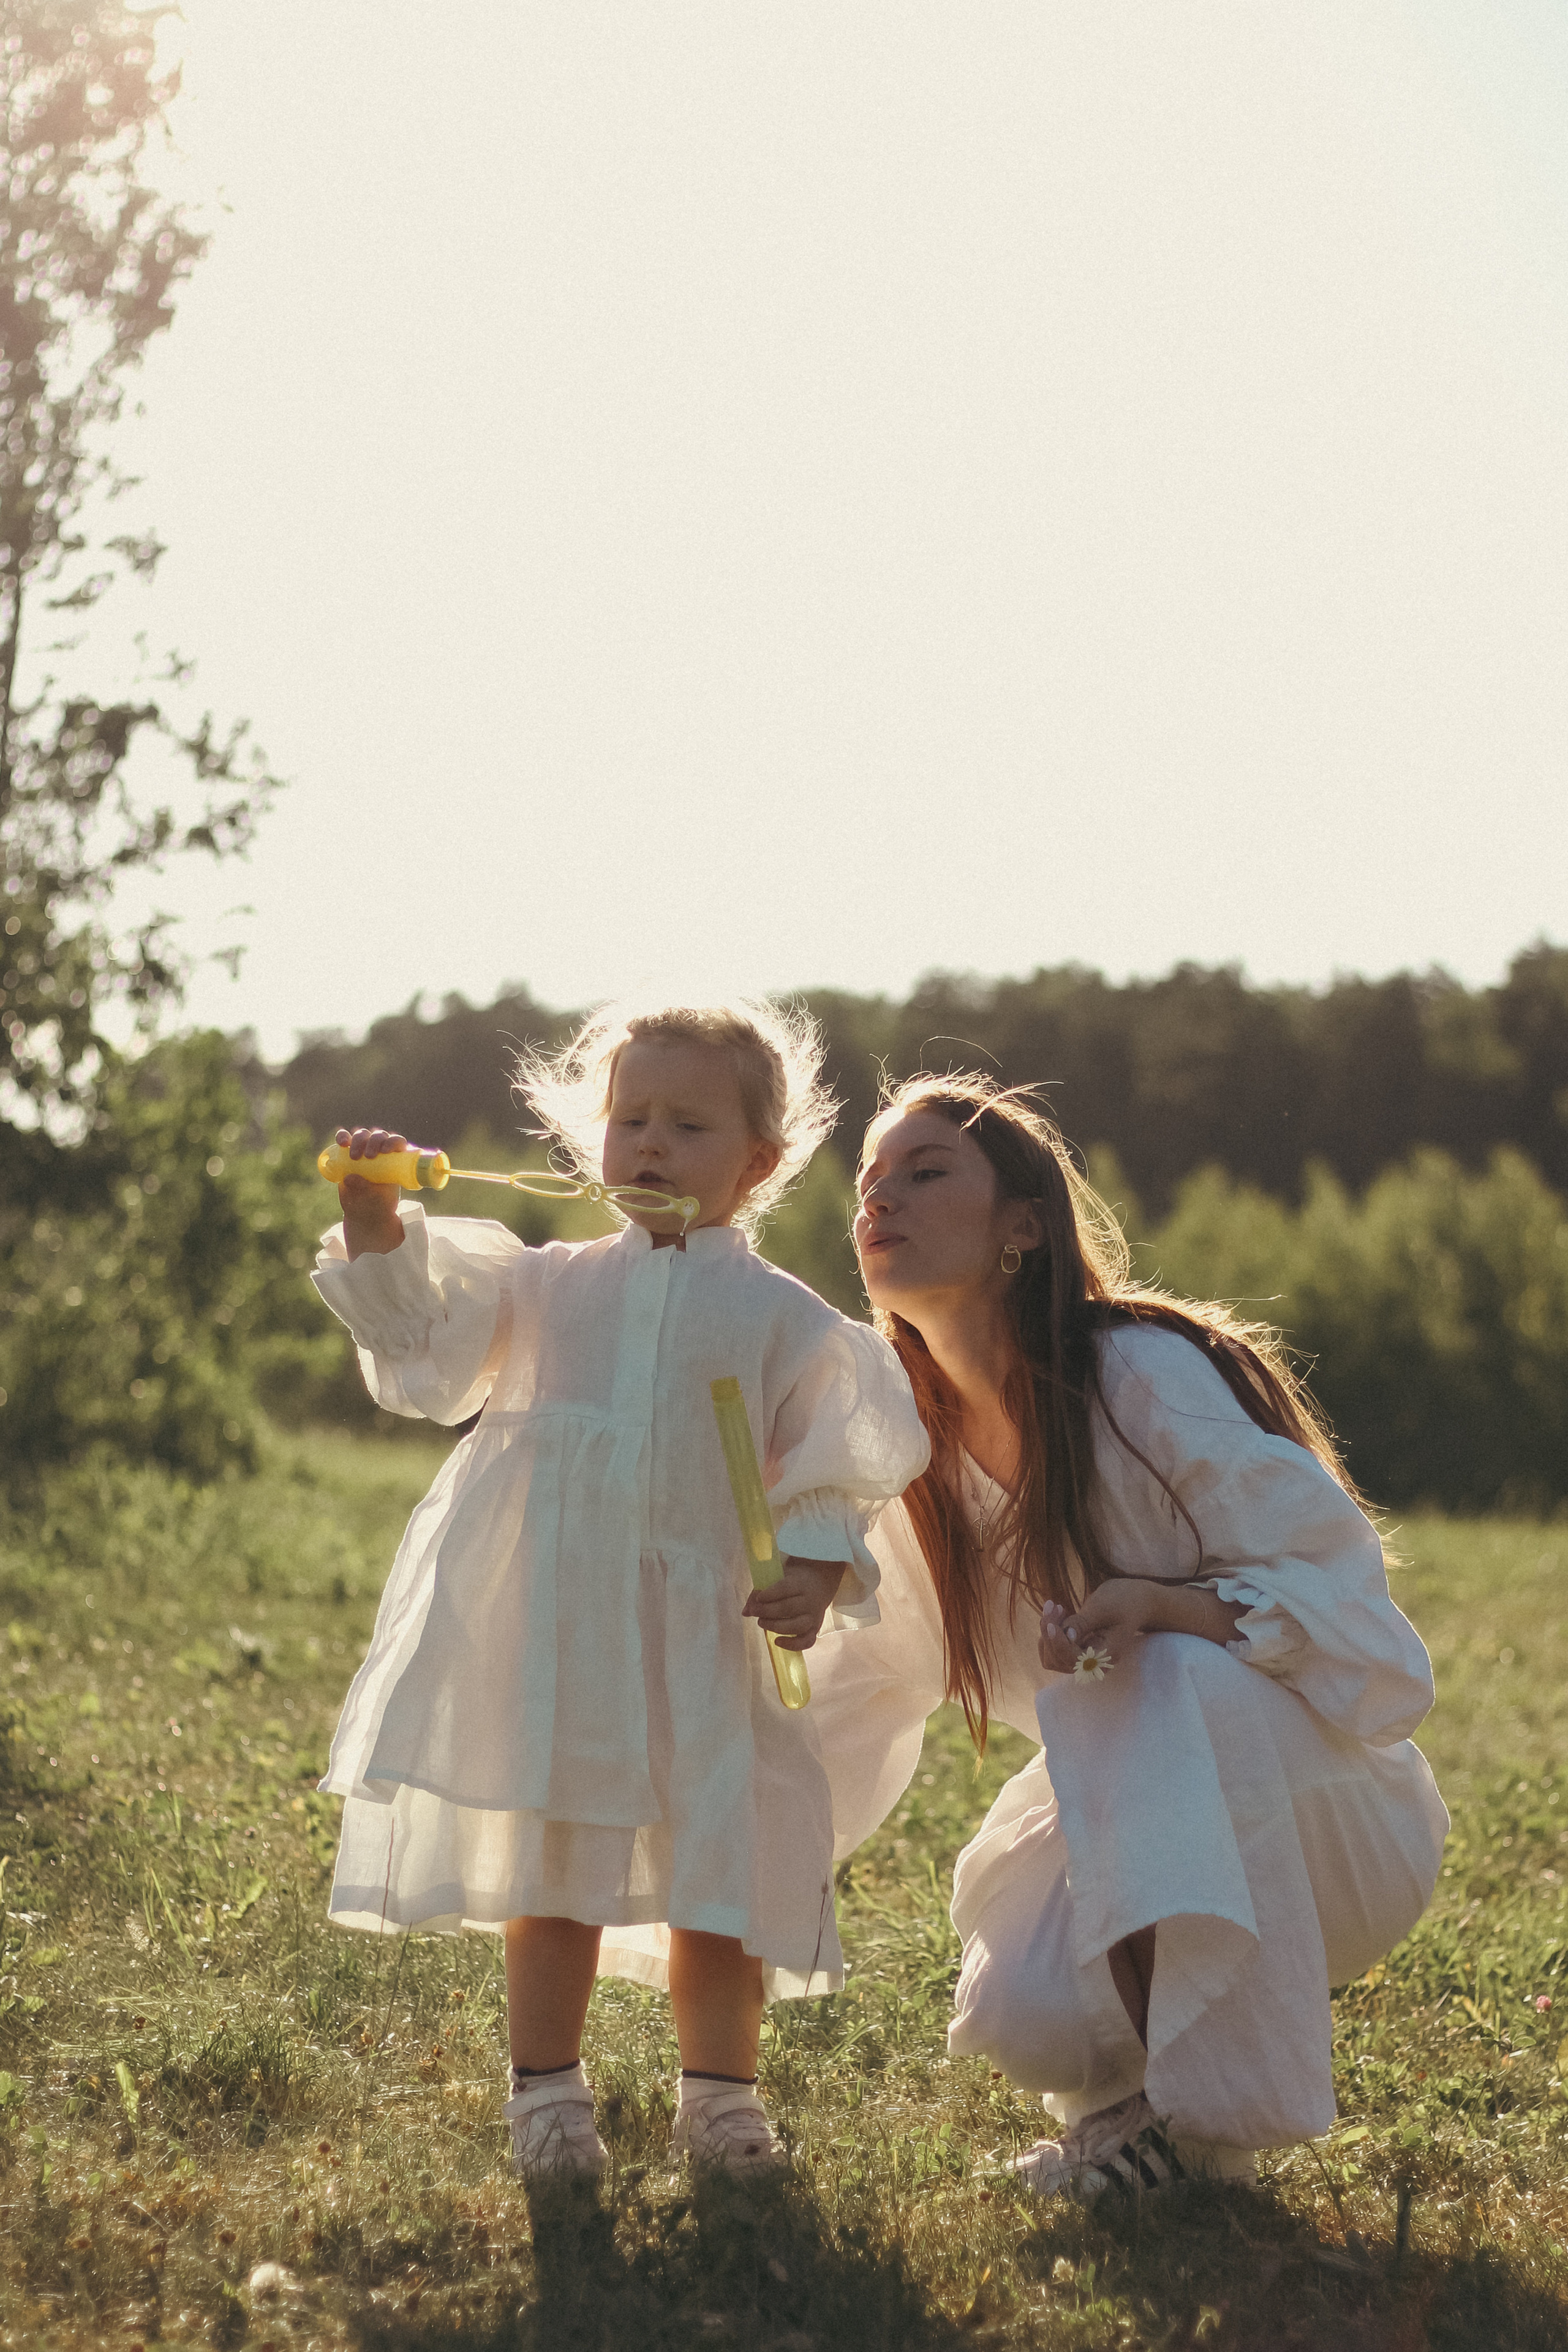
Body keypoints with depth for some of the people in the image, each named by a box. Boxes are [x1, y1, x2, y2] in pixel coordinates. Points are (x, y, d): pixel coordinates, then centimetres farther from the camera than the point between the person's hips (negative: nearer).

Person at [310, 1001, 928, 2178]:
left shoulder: (783, 1318, 2)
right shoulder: (547, 1285, 9)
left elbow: (830, 1478, 1)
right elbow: (423, 1331, 4)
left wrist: (817, 1574, -15)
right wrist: (377, 1223, -11)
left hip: (703, 1642, -1)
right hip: (549, 1637, 1)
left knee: (718, 1878, 3)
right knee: (550, 1870, 9)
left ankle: (722, 2093, 20)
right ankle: (547, 2092, 20)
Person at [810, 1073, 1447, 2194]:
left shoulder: (1148, 1376, -20)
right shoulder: (922, 1451, 0)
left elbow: (1337, 1585, -20)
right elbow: (860, 1690, 9)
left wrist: (1162, 1604, -38)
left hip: (1322, 1814, -4)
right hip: (1135, 1819, 4)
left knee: (1184, 1681, -37)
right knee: (1024, 2015, -27)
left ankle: (1215, 2119, -22)